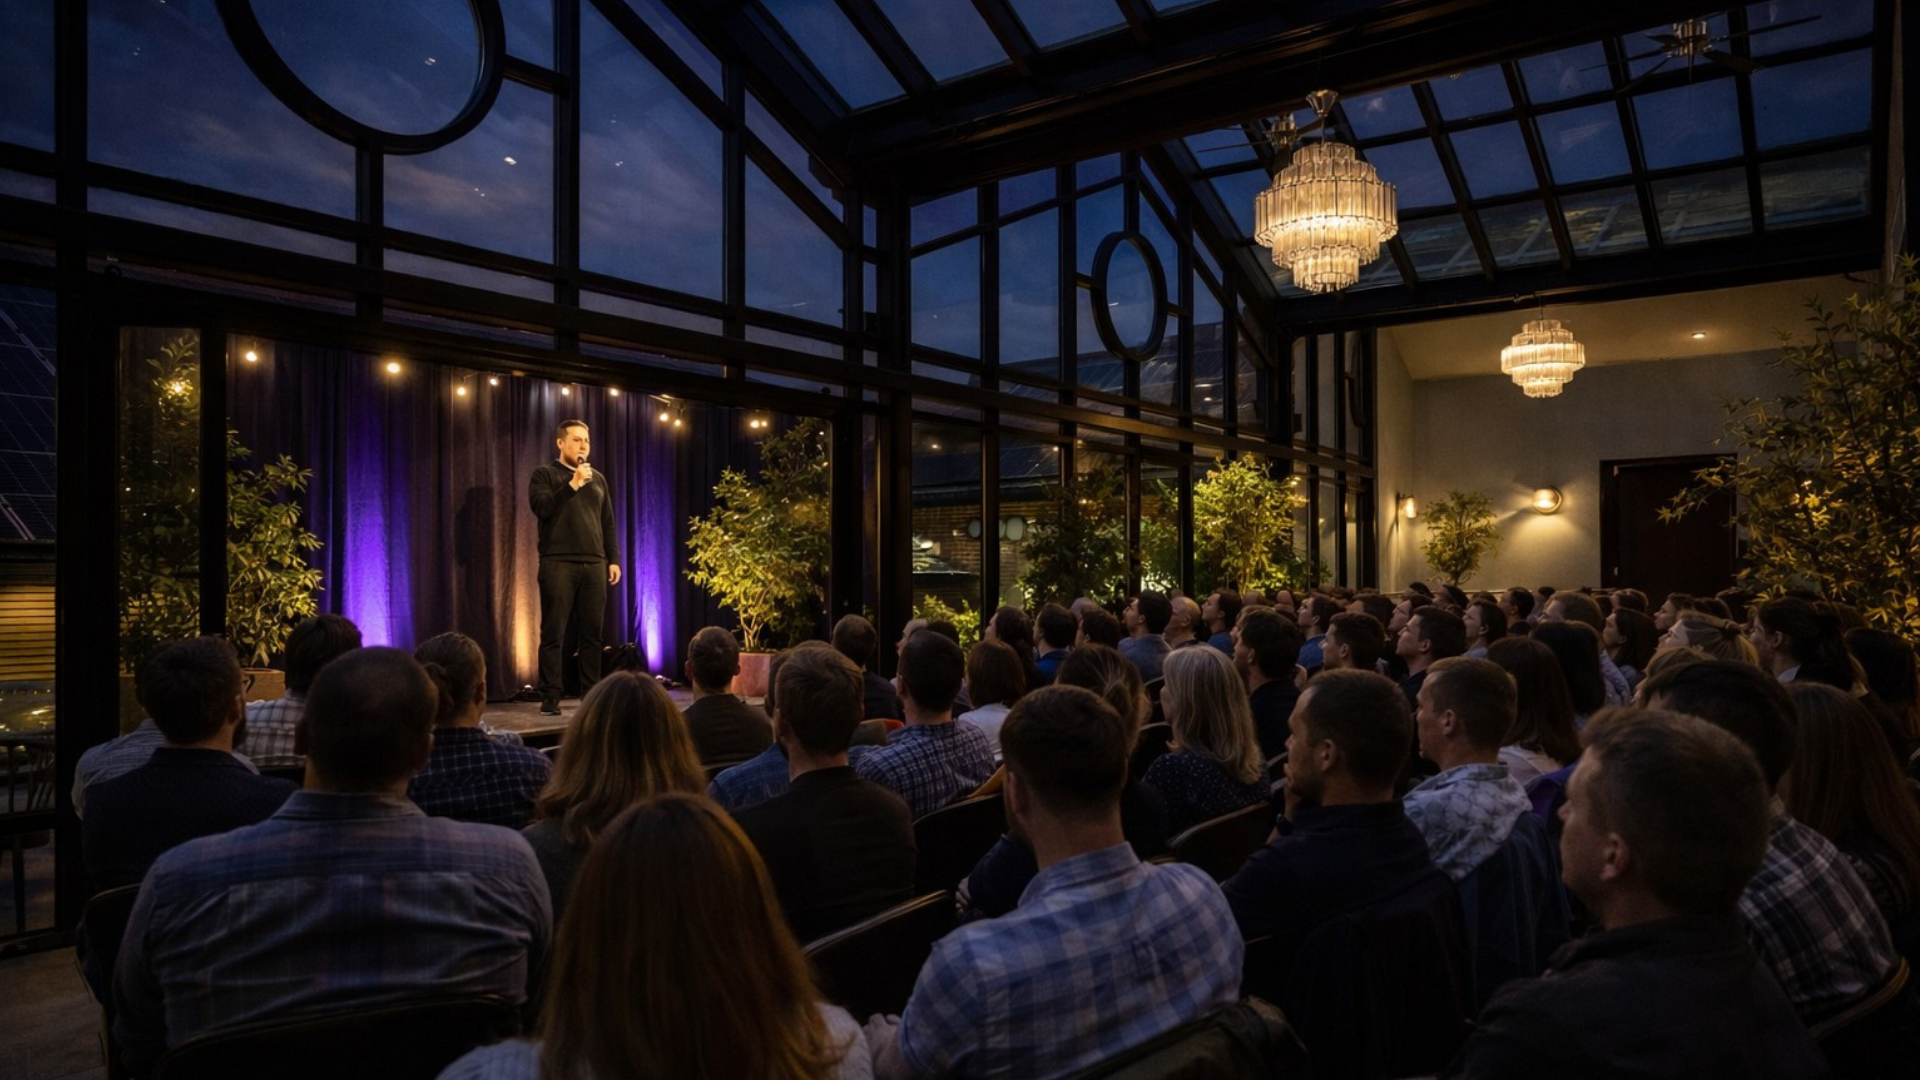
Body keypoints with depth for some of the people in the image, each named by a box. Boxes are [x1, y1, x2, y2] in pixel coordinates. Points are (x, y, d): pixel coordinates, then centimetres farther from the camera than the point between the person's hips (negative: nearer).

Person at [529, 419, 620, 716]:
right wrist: (573, 484, -13)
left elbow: (608, 523, 18)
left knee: (592, 633, 3)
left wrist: (613, 559, 11)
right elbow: (541, 507, -12)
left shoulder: (598, 478, 19)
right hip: (558, 563, -4)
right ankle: (550, 697, 0)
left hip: (594, 564, 4)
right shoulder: (545, 474, 6)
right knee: (553, 633, -4)